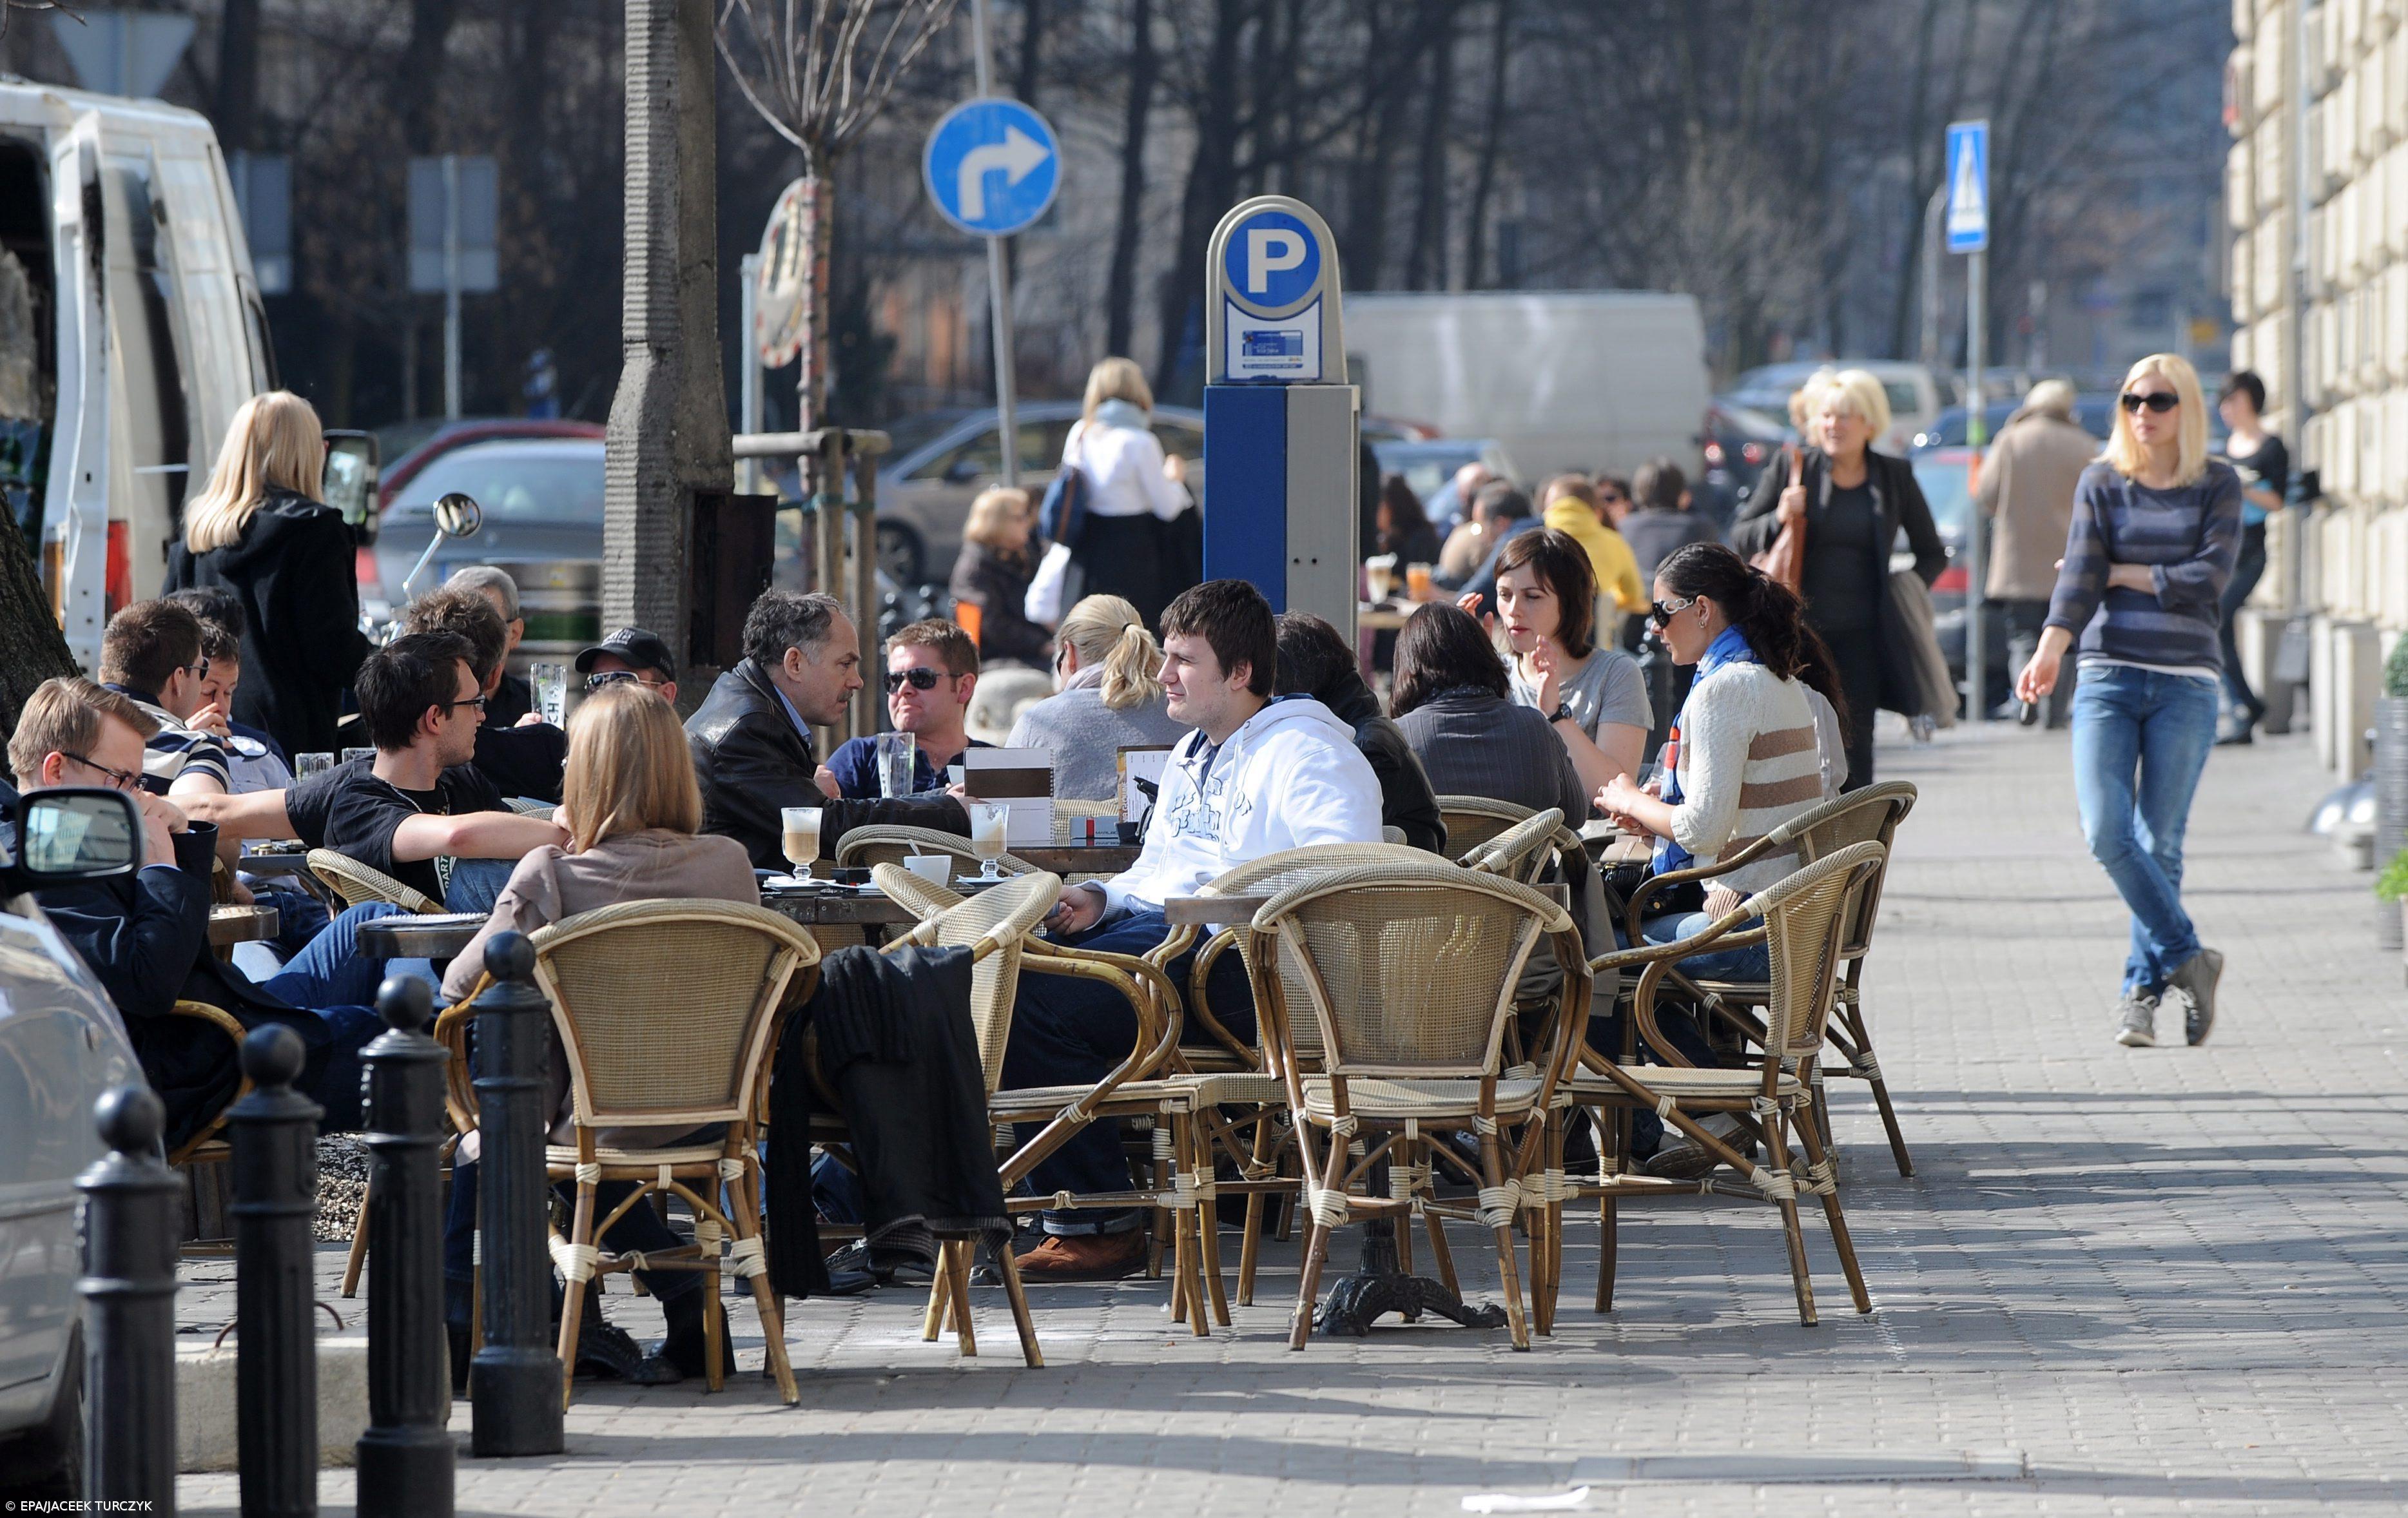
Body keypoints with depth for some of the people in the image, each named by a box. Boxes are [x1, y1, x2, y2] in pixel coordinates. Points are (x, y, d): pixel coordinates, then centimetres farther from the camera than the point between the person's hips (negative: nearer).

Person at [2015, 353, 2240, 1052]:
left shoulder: (2218, 486, 6)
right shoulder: (2101, 484, 9)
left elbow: (2209, 580, -6)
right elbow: (2079, 575, -3)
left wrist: (2117, 574, -2)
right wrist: (2051, 648, -19)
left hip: (2186, 684, -1)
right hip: (2108, 678, 1)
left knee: (2158, 844, -1)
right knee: (2106, 831, -14)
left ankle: (2143, 989, 9)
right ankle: (2188, 957, -1)